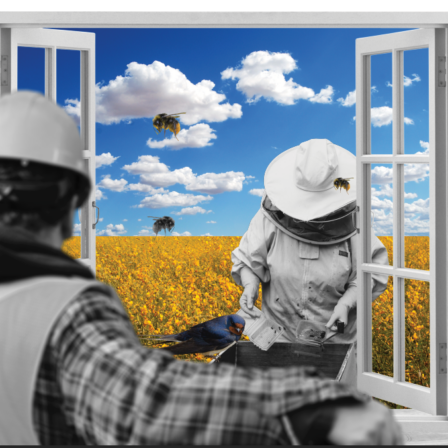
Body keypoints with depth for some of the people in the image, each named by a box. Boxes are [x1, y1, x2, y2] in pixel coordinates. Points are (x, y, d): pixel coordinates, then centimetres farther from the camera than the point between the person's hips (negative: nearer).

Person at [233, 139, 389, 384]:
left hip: (336, 337, 0)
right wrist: (250, 285, -22)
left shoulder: (349, 220, -11)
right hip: (283, 335, 0)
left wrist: (346, 302, -19)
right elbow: (247, 261, -2)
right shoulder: (272, 216, -11)